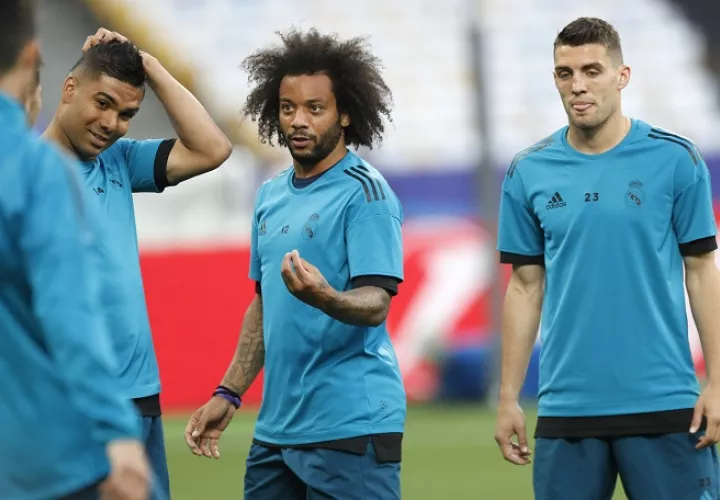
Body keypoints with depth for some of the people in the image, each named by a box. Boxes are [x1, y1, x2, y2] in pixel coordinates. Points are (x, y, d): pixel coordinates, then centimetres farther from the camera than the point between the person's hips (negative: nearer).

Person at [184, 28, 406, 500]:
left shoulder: (364, 192, -9)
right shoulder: (271, 196, 13)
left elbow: (375, 305, -18)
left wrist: (324, 297, -38)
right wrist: (228, 394, 16)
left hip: (350, 424, -7)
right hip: (277, 426, 7)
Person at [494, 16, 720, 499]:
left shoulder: (675, 159, 0)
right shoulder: (528, 173, 6)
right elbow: (526, 287, 10)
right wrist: (509, 398, 6)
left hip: (664, 403, -2)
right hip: (566, 408, 2)